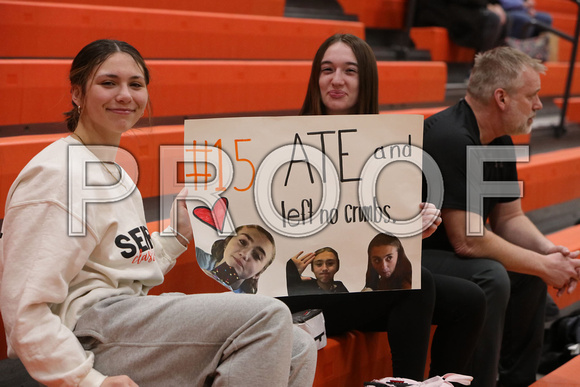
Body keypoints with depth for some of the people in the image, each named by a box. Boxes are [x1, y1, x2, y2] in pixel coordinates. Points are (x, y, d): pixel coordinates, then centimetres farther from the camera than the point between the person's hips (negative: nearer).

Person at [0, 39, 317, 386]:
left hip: (131, 319, 9)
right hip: (89, 330, -9)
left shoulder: (114, 172, 20)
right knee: (267, 317, -21)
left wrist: (177, 238, 13)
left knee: (299, 351, -3)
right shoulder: (57, 175, -11)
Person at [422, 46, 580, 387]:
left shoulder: (499, 142, 5)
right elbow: (467, 240, -29)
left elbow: (509, 217, 13)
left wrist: (547, 250, -7)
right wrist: (544, 266, -19)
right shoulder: (451, 138, -26)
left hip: (441, 251, 11)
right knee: (490, 278, -30)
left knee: (531, 271, 9)